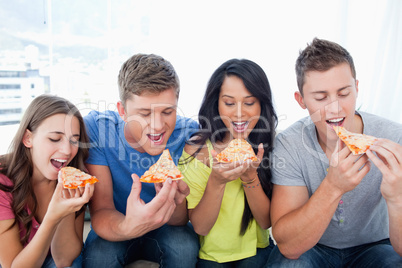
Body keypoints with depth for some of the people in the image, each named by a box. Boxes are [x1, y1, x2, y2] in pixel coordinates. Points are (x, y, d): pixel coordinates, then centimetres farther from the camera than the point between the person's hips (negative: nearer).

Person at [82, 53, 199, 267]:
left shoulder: (188, 134, -21)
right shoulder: (96, 128, -23)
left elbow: (181, 220, -17)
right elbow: (100, 212, -24)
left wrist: (174, 201, -43)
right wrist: (128, 227, -48)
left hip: (166, 230, 1)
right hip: (115, 228, 0)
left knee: (185, 245, -30)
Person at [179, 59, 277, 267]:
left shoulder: (272, 145, -8)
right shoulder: (196, 149, -13)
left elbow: (267, 222, -8)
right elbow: (199, 227, -11)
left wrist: (250, 176, -25)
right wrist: (215, 181, -28)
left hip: (255, 251, 1)